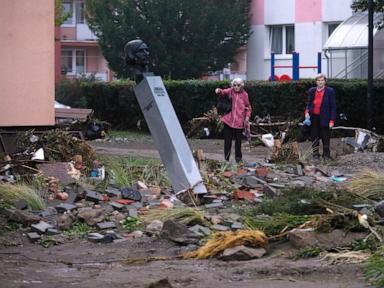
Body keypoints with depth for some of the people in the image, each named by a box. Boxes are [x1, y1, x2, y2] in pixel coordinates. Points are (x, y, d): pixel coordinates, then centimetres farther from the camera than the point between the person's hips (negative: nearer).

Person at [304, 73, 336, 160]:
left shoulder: (330, 91, -2)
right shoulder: (312, 91, 9)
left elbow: (333, 107, -3)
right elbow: (309, 104, 15)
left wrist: (332, 120, -9)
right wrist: (307, 112, -7)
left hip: (324, 118, -3)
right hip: (313, 118, 3)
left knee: (325, 137, 2)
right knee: (314, 137, 6)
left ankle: (326, 154, 14)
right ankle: (316, 154, 14)